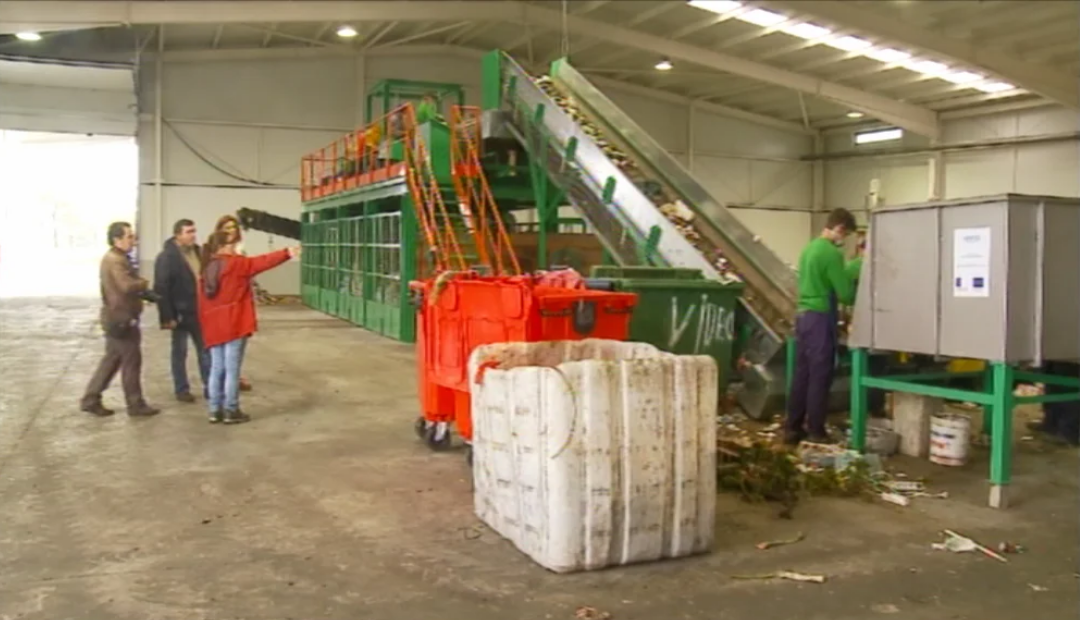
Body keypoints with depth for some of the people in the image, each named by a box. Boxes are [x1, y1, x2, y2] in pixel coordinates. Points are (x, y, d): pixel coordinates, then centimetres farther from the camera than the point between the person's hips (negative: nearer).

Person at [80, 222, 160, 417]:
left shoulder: (114, 258, 16)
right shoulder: (116, 260, -18)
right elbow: (128, 286, -32)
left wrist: (144, 293, 4)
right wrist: (144, 284, -11)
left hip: (116, 318, 10)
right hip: (122, 319, -10)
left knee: (112, 360, 15)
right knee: (131, 362, -2)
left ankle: (91, 400, 19)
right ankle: (136, 405, 6)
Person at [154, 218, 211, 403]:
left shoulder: (197, 251, 6)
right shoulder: (166, 257, -14)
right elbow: (161, 289, -16)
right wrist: (167, 316, -19)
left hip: (199, 311, 6)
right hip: (180, 312, -6)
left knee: (205, 349, 10)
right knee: (180, 352, 7)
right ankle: (182, 389, 17)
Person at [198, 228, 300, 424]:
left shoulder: (207, 269, 12)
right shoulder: (235, 263, -7)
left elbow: (202, 303, 13)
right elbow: (261, 262, -14)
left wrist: (206, 326, 17)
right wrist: (286, 253, -16)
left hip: (213, 327, 7)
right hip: (234, 324, -7)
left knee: (217, 368, 12)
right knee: (232, 369, -2)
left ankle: (216, 410, 16)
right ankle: (231, 411, 2)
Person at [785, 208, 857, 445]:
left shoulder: (809, 248, 12)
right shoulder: (831, 253, -14)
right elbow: (845, 294, -14)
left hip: (803, 314, 8)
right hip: (820, 318, -8)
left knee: (801, 374, 11)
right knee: (820, 376, 0)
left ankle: (793, 428, 15)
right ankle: (815, 431, 7)